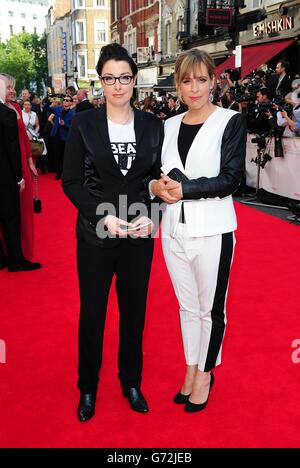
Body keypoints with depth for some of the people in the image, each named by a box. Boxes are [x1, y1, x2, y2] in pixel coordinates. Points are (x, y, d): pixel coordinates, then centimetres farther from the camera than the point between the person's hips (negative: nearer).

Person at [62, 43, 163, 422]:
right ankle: (87, 388, 30)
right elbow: (71, 181, -4)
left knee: (134, 311, 13)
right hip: (95, 235, -1)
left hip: (139, 234, 2)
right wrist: (104, 215, -17)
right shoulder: (83, 124, -3)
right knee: (92, 313, 10)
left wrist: (150, 215, -13)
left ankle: (131, 382, 34)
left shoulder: (152, 125, 2)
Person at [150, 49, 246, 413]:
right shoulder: (169, 126, 9)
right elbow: (157, 173, 11)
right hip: (174, 231, 4)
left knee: (210, 309, 10)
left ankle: (205, 373, 31)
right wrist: (156, 186, -11)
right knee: (187, 306, 17)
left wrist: (184, 188, -19)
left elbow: (231, 179, -13)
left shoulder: (231, 121, -5)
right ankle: (191, 369, 34)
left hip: (211, 232, -4)